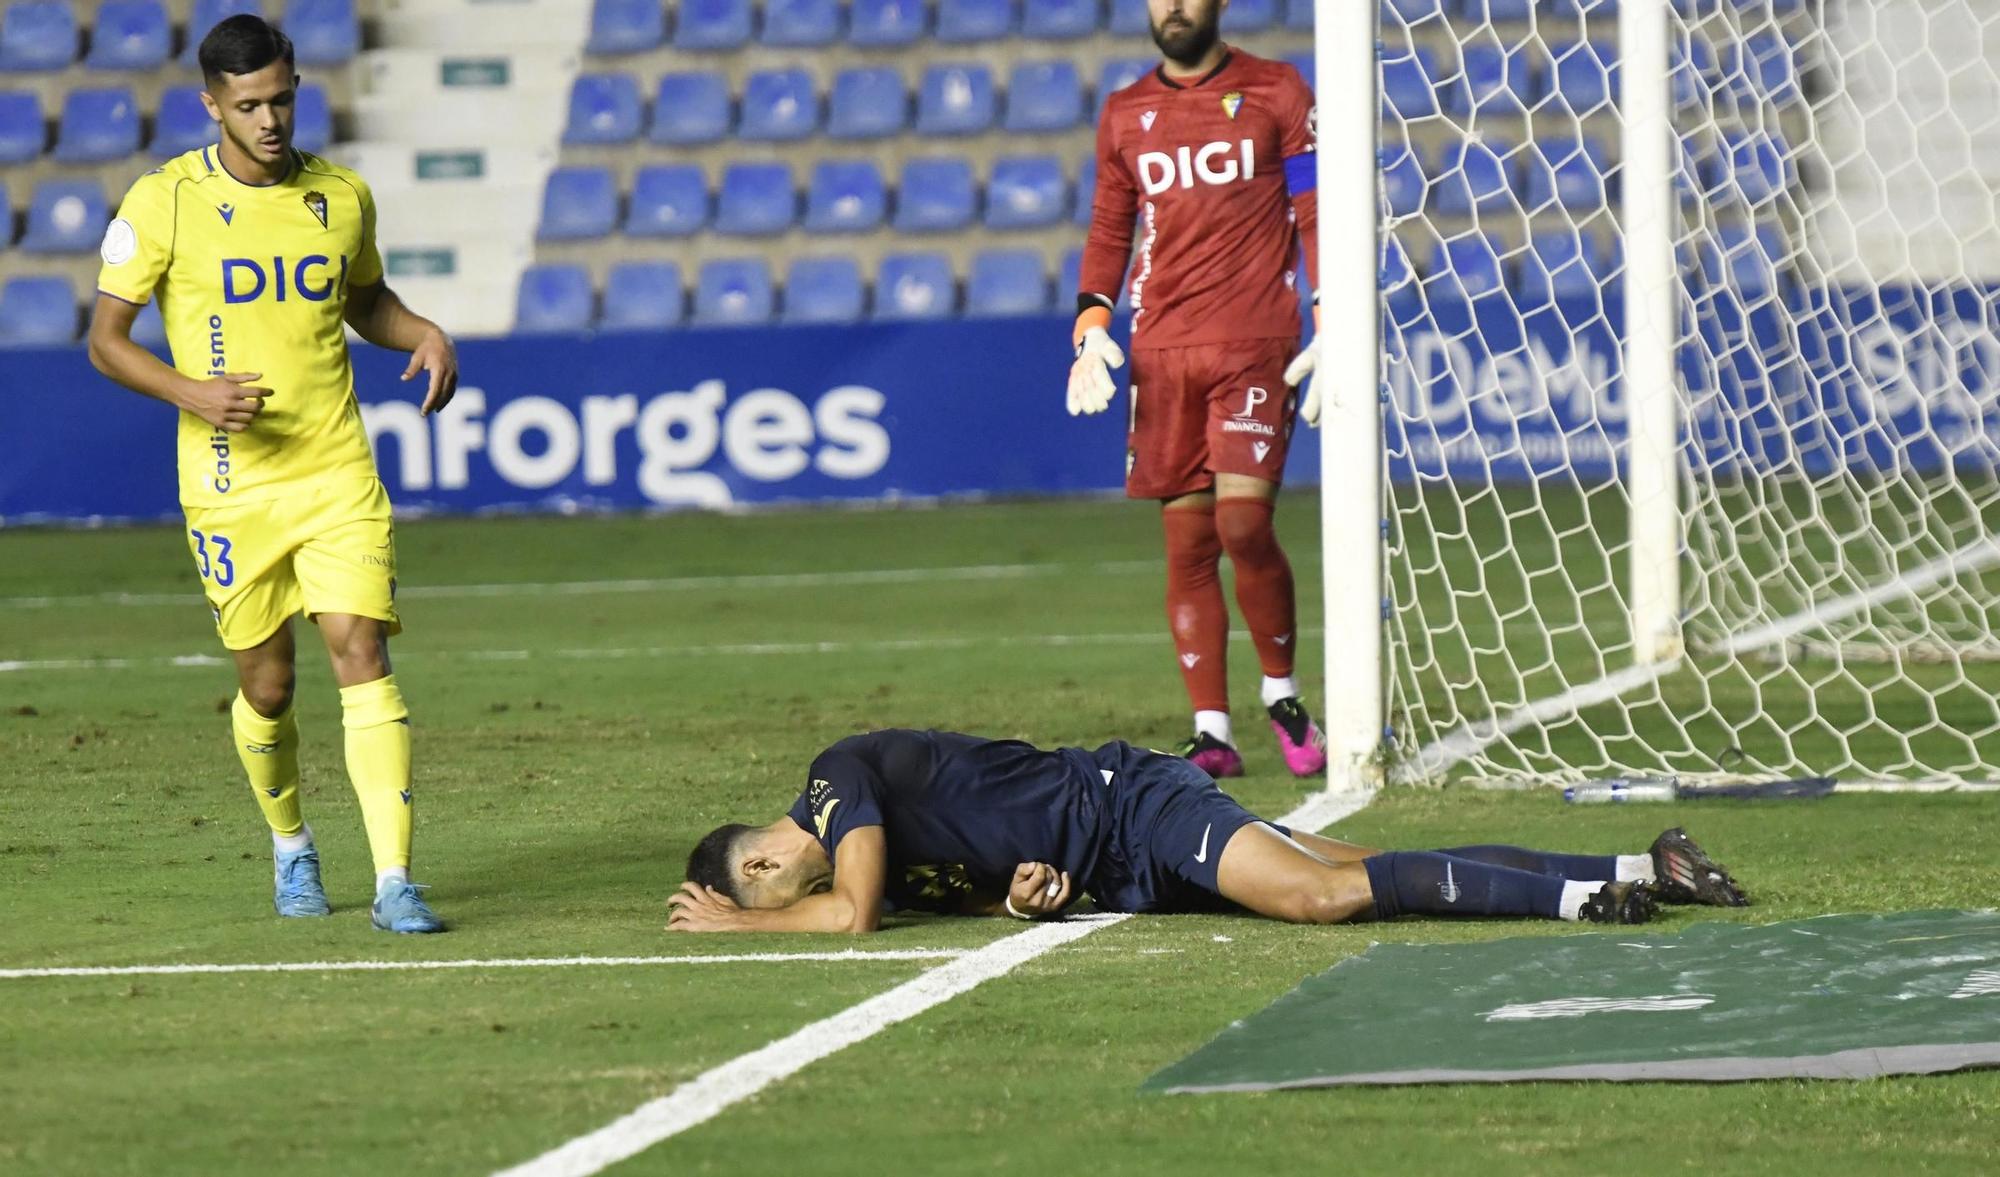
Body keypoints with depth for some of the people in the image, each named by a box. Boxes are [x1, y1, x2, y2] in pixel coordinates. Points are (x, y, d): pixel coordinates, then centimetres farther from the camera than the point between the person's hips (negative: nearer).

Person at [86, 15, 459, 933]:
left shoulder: (343, 197, 5)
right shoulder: (164, 203, -5)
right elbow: (105, 339, 0)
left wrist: (424, 335, 3)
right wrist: (192, 392, -17)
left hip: (337, 476, 1)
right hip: (230, 489, -1)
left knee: (361, 653, -13)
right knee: (267, 687, 6)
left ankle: (394, 881, -16)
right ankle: (291, 847, 35)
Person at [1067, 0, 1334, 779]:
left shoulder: (1276, 93, 4)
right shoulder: (1124, 114, 14)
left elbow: (1315, 213, 2)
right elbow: (1108, 230, 18)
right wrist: (1091, 323, 3)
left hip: (1255, 345, -4)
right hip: (1160, 352, 4)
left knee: (1244, 524, -15)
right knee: (1188, 541, 1)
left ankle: (1283, 696, 6)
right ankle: (1212, 733, 4)